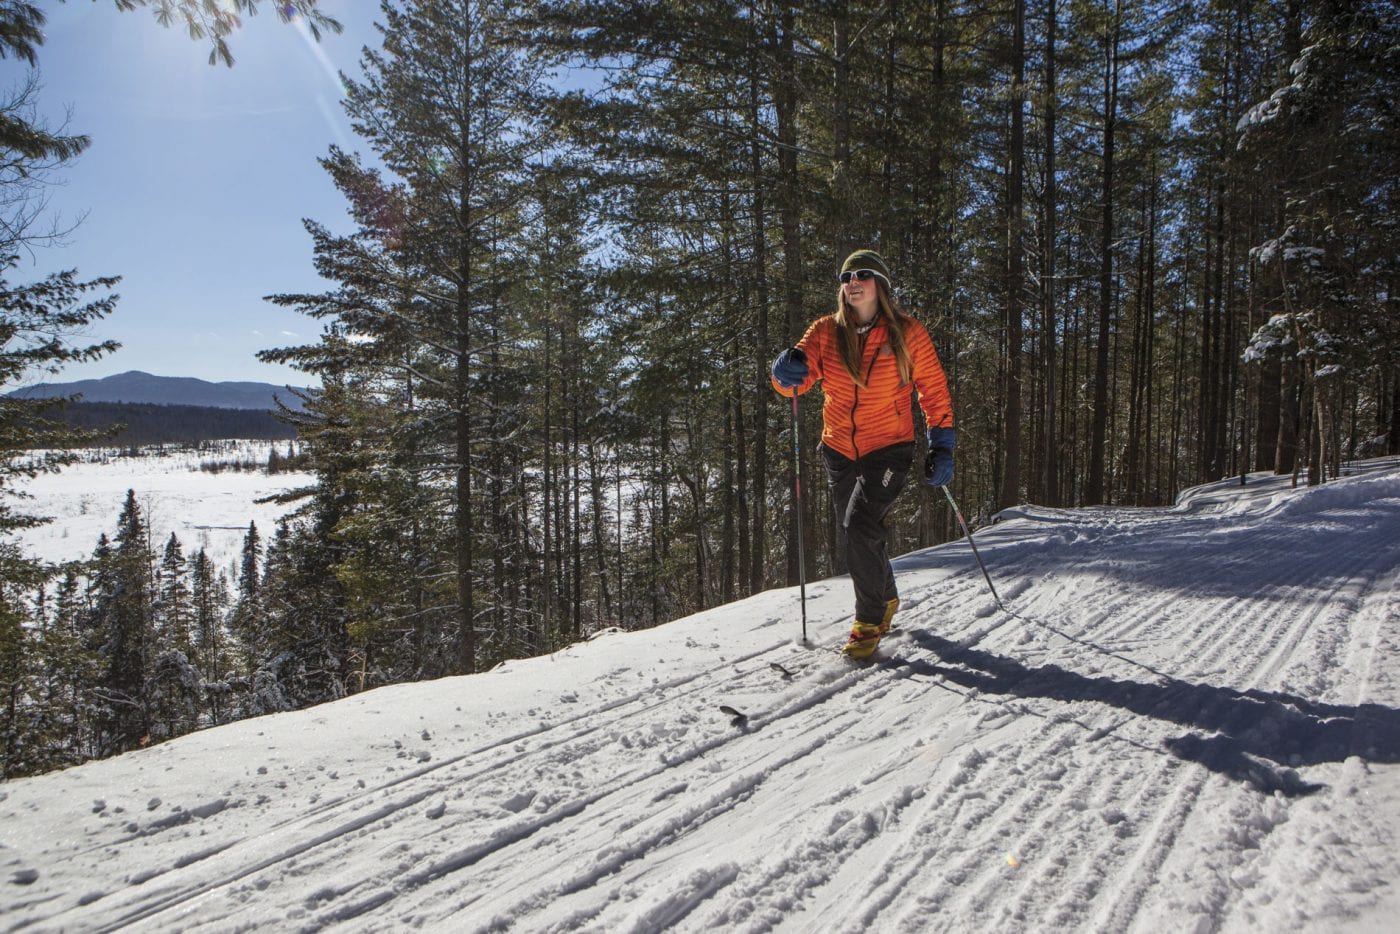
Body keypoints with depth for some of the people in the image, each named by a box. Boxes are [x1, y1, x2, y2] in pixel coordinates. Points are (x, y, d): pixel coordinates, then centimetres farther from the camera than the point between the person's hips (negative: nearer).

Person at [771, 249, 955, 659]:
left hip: (889, 449, -4)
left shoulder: (908, 334, -7)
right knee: (855, 536, 15)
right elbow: (794, 381, -9)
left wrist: (942, 446, -2)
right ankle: (886, 599, 42)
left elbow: (933, 390, 1)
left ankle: (869, 621, 0)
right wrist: (788, 370, -33)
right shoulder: (826, 332, -2)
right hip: (840, 451, 4)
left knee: (859, 528, -20)